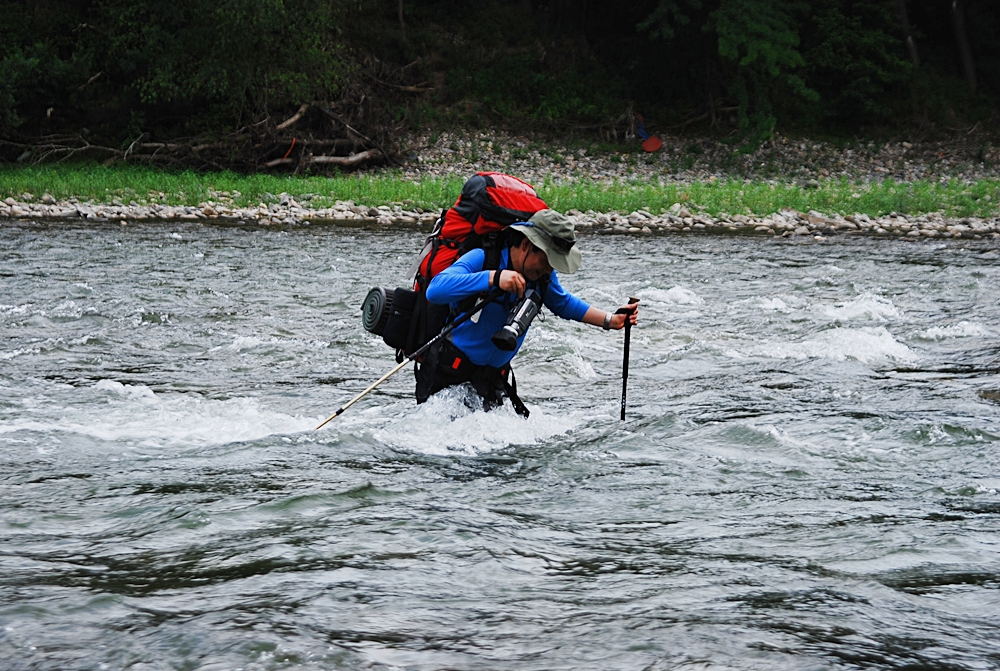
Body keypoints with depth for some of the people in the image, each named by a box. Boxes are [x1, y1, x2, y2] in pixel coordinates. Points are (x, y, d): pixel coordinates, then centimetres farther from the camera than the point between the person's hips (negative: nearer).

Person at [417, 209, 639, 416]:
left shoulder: (542, 276, -3)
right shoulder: (480, 260, -23)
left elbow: (563, 303, 18)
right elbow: (435, 290, -39)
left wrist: (611, 320, 8)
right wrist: (493, 278, -47)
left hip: (496, 375, 6)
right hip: (449, 371, -6)